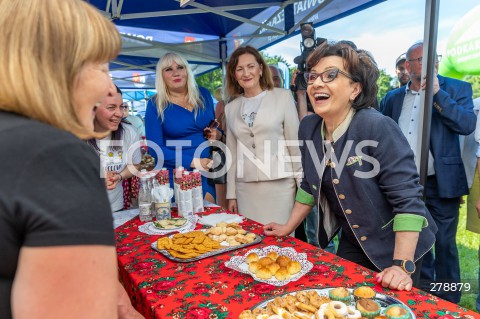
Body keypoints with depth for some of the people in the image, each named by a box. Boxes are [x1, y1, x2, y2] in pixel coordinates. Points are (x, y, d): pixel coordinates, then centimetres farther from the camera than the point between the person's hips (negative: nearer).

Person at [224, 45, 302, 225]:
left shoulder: (283, 97, 0)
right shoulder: (231, 108, 9)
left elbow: (295, 143, 0)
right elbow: (232, 153, 12)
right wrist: (231, 194, 10)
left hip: (280, 185, -2)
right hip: (245, 188, 3)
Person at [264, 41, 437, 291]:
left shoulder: (378, 127, -26)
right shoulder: (308, 128, -7)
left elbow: (407, 198, -25)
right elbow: (310, 185, 5)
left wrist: (402, 265, -30)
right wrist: (288, 228, 7)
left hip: (394, 248, -5)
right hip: (351, 244, 5)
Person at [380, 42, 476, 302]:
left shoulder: (456, 89, -1)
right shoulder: (392, 98, 5)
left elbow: (468, 124, -17)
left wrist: (437, 93, -20)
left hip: (440, 183, -3)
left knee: (444, 244, 7)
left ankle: (448, 302, 28)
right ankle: (424, 295, 38)